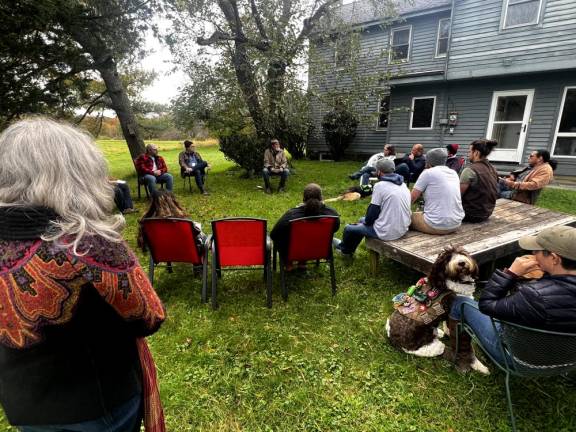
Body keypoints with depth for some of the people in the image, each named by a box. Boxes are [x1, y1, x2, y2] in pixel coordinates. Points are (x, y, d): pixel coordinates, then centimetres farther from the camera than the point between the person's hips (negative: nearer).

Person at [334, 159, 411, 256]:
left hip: (387, 233, -8)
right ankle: (349, 248, 44)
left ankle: (345, 250, 39)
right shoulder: (403, 184, 8)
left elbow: (373, 211, -14)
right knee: (362, 220, 28)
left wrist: (366, 221, 8)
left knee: (348, 228, 10)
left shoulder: (380, 185, -16)